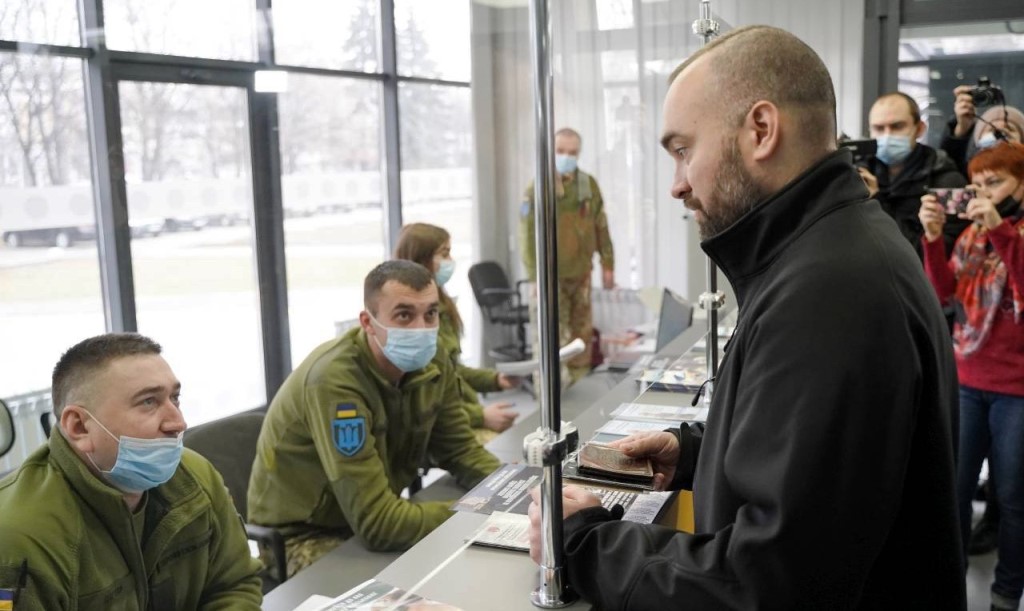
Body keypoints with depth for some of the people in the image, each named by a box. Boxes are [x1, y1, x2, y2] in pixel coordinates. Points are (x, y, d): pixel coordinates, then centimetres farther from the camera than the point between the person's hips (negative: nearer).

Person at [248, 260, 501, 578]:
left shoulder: (430, 362, -8)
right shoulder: (335, 380, -31)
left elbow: (462, 451, 3)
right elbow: (377, 523, -33)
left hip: (377, 516, 7)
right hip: (306, 537, -7)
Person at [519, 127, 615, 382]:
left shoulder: (589, 185, 5)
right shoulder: (537, 189, -10)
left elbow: (601, 227, 11)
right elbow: (528, 236, -11)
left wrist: (607, 264, 9)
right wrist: (537, 276, -15)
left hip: (582, 274, 5)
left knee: (583, 334, 13)